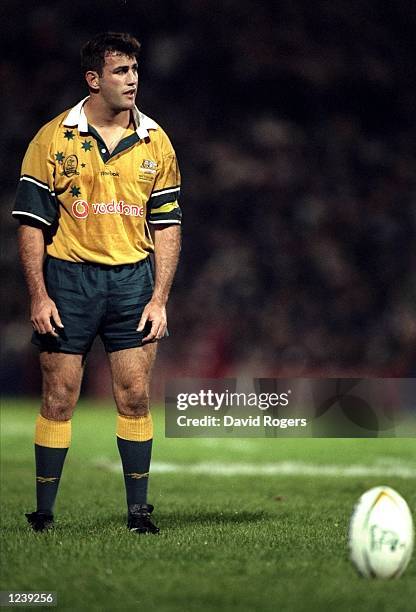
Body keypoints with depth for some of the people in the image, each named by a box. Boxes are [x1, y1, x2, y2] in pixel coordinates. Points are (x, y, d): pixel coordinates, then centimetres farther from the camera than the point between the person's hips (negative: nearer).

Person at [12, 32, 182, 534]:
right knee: (59, 398, 0)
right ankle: (43, 512, 7)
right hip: (68, 277, -2)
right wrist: (39, 296, -7)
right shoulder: (53, 139, -2)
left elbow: (166, 225, 7)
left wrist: (159, 299, 0)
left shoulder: (155, 143, 5)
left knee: (134, 397, 0)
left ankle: (138, 509, 7)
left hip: (133, 278, 2)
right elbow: (31, 222, -1)